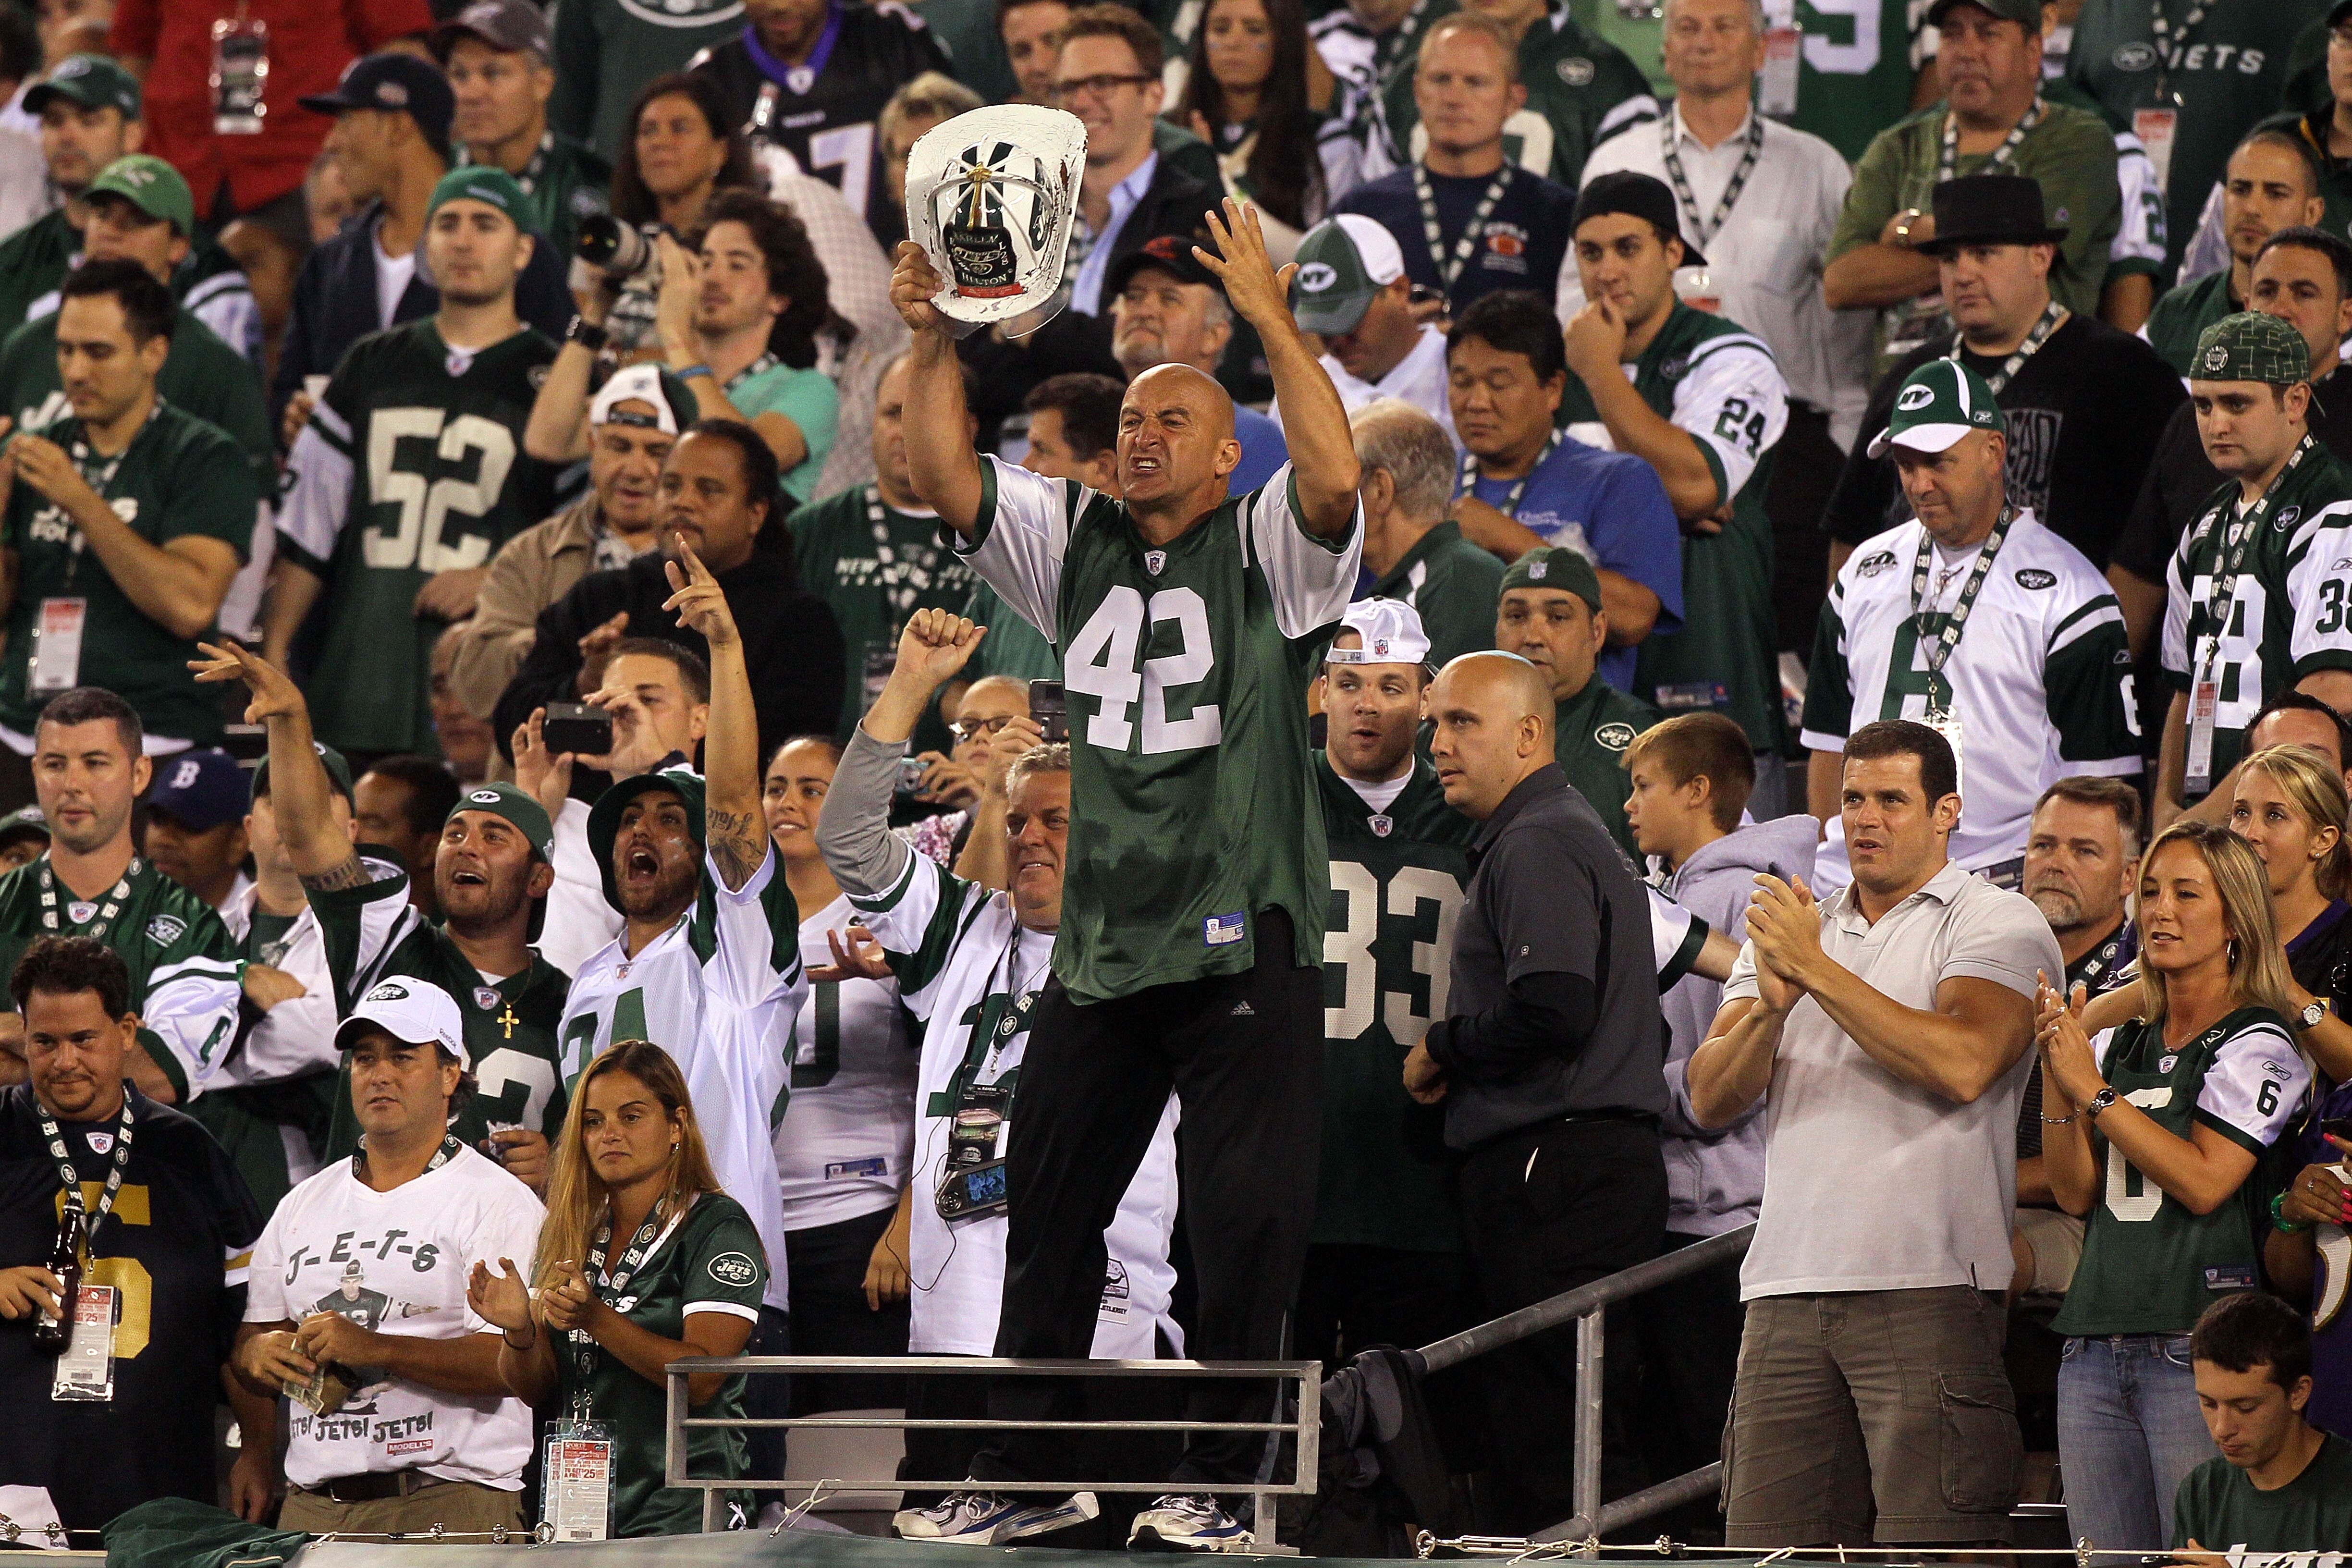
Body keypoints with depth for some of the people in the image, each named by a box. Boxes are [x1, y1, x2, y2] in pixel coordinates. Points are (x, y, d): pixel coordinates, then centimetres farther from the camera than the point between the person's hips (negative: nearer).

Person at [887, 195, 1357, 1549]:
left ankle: (1217, 1475, 1)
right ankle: (1019, 1471, 15)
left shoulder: (1266, 549, 2)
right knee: (1049, 1211, 8)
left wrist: (1271, 317, -21)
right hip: (1102, 950, 5)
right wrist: (936, 343, -7)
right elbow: (949, 483, 5)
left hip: (1244, 937, -5)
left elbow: (1336, 477, -18)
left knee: (1248, 1222, -5)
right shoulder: (1076, 544, 15)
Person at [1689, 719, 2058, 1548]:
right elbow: (1709, 1099, 12)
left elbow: (1963, 1064, -15)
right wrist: (1771, 1007, -9)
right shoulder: (1787, 928, 22)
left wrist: (1817, 969, -10)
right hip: (1787, 1292, 5)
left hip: (1930, 1291, -5)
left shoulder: (1998, 923, 5)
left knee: (1931, 1544, -13)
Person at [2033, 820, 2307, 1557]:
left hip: (2199, 1348, -6)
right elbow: (2076, 1193, 11)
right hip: (2094, 1350, 6)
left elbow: (2206, 1181, -12)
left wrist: (2093, 1092, -9)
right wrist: (2056, 1079, -2)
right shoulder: (2118, 1047, 18)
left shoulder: (2256, 1046, -1)